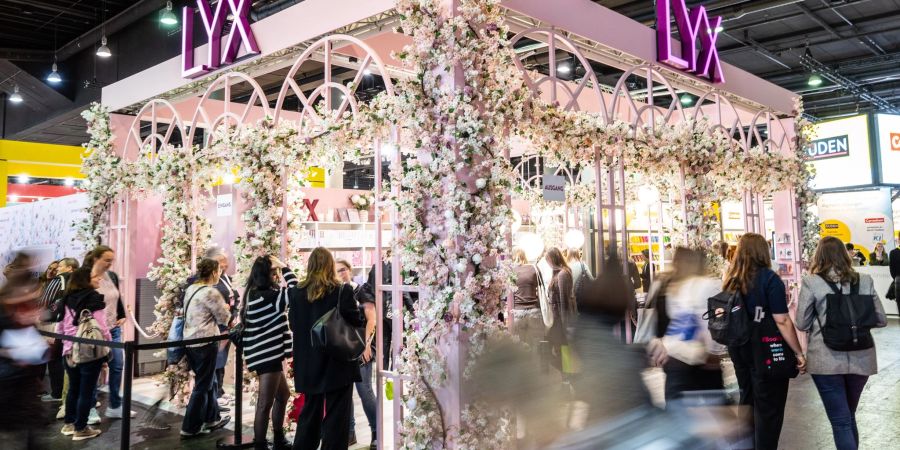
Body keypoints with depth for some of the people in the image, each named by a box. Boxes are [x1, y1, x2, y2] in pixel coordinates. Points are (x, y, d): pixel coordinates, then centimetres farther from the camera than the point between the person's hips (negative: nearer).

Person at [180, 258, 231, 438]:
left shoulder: (190, 289, 9)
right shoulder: (211, 292, -17)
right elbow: (224, 318, -9)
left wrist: (219, 309, 17)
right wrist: (225, 308, 12)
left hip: (190, 341, 9)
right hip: (205, 343, -9)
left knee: (209, 381, 20)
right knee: (203, 385, 2)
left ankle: (212, 419, 31)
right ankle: (190, 428, 8)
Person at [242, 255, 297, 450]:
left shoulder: (257, 293, 10)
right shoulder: (263, 296, -20)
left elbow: (282, 294, 21)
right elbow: (295, 291, -25)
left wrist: (280, 269, 11)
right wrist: (284, 267, -15)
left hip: (267, 352, 11)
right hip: (267, 353, -11)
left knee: (283, 394, 21)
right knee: (265, 403, -3)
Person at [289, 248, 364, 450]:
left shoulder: (296, 292, -2)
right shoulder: (342, 291, -13)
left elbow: (293, 324, 8)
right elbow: (356, 323, -10)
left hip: (309, 364, 4)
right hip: (338, 363, -4)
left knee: (309, 413, 20)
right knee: (336, 416, 6)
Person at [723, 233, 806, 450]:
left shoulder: (731, 279, 3)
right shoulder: (769, 278, -15)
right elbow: (782, 321, -19)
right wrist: (799, 353, -14)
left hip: (738, 349, 6)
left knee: (747, 401, 20)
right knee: (769, 408, 5)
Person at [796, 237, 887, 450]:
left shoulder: (811, 282, -7)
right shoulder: (864, 281, 1)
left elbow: (802, 324, -4)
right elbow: (881, 320, 6)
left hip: (827, 360, -4)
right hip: (860, 358, 4)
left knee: (840, 421, 2)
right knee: (849, 416, 22)